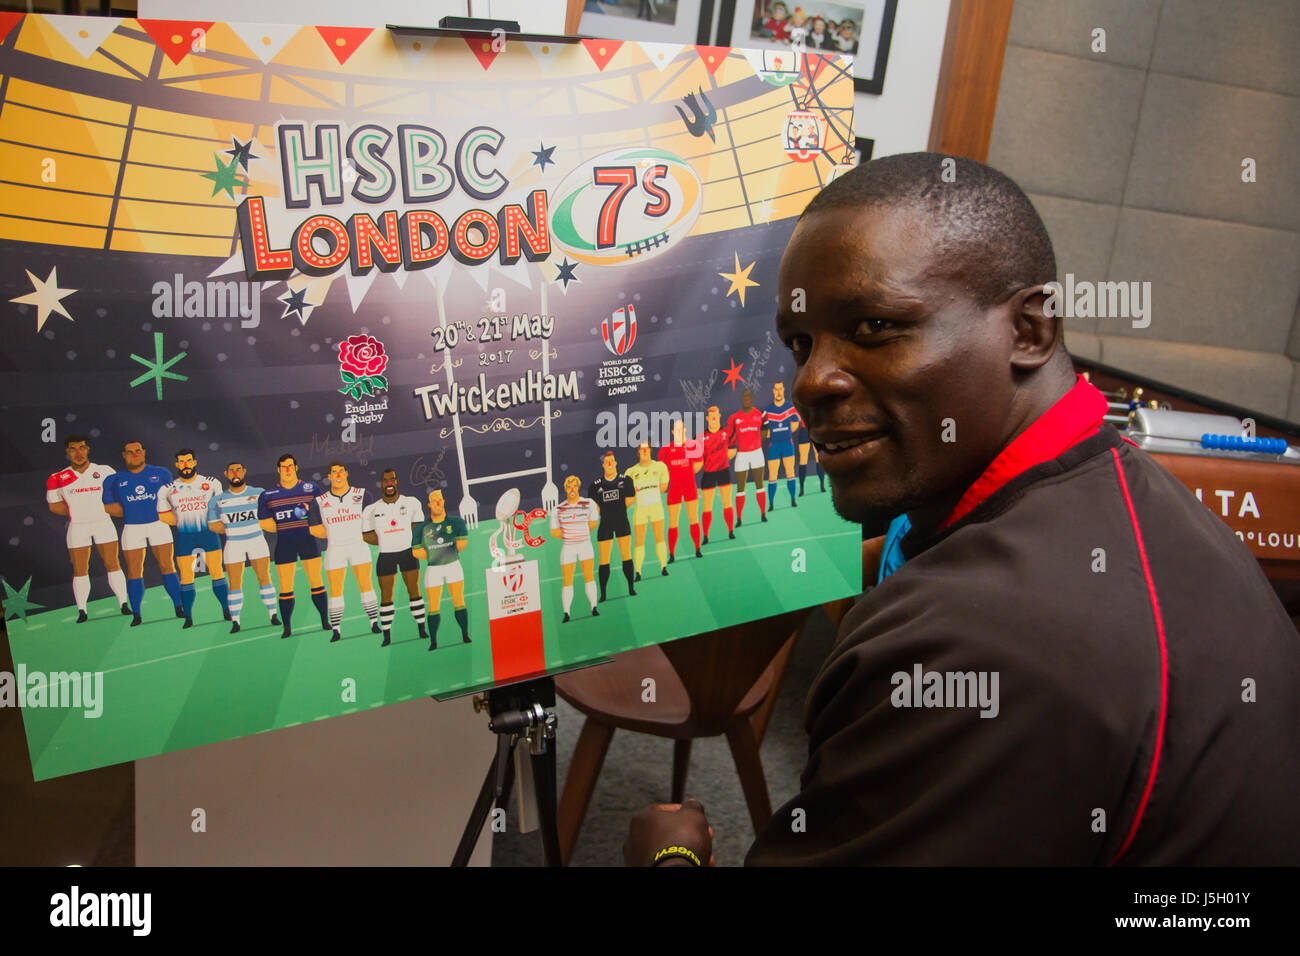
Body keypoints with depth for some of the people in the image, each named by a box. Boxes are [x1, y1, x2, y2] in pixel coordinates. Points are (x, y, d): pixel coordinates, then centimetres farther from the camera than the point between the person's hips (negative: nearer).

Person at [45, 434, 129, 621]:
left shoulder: (105, 472, 4)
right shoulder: (58, 478, 4)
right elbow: (54, 505, 11)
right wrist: (77, 513, 2)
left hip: (104, 523, 0)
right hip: (76, 527, 1)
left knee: (112, 565, 0)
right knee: (79, 569, 2)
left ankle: (124, 604, 7)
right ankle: (81, 610, 9)